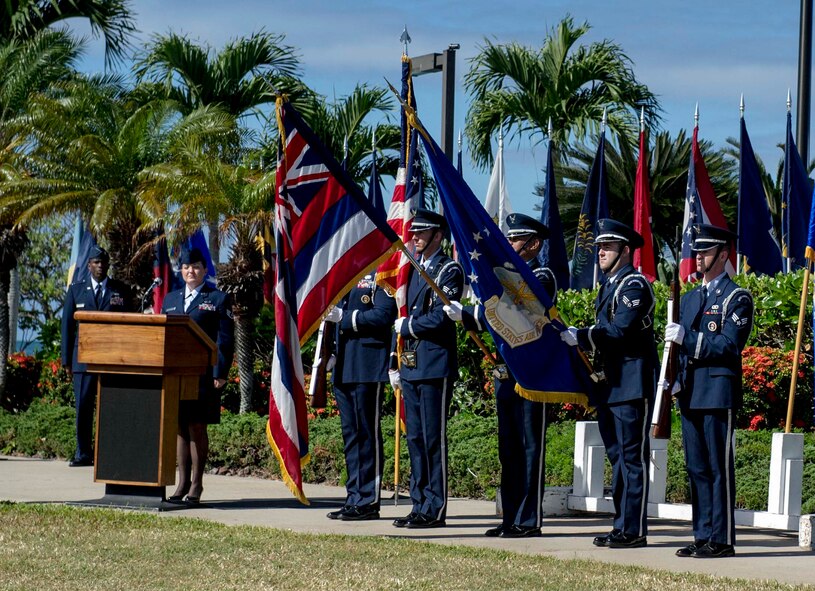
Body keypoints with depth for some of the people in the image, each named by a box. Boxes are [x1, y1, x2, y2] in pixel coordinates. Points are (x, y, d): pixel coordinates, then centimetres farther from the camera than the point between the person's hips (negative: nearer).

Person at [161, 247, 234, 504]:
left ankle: (196, 485, 2)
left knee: (197, 428, -4)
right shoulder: (170, 299, 18)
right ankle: (182, 483, 11)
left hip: (202, 375, -5)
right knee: (179, 428, 6)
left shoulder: (218, 299, 4)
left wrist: (220, 374, -11)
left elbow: (224, 339, -2)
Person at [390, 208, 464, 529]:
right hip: (411, 366, 8)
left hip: (435, 366, -8)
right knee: (415, 439, 9)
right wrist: (395, 364, 17)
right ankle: (420, 505, 14)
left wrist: (406, 326, -5)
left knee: (433, 439, -6)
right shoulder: (413, 270, 19)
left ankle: (435, 510, -4)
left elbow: (439, 318, -17)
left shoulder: (449, 270, -7)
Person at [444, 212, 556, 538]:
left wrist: (468, 314, -24)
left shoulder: (542, 278, -9)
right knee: (509, 448, 10)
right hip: (506, 373, 9)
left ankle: (529, 520, -4)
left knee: (529, 448, -5)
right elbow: (494, 316, 14)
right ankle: (511, 518, 15)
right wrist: (465, 314, -4)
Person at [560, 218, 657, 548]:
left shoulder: (634, 285, -11)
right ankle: (622, 526, 17)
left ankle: (634, 530, -7)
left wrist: (579, 337, -18)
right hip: (610, 385, 10)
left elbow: (620, 332, -20)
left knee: (632, 456, -8)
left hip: (632, 384, -10)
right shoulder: (609, 286, 20)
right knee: (617, 456, 12)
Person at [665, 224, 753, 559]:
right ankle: (703, 537, 12)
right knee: (696, 467, 8)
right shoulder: (690, 299, 20)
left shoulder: (737, 298, -4)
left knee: (719, 468, -6)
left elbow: (729, 345, -15)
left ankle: (722, 540, -6)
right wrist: (674, 378, 10)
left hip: (718, 392, -8)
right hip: (691, 393, 8)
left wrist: (688, 339, -20)